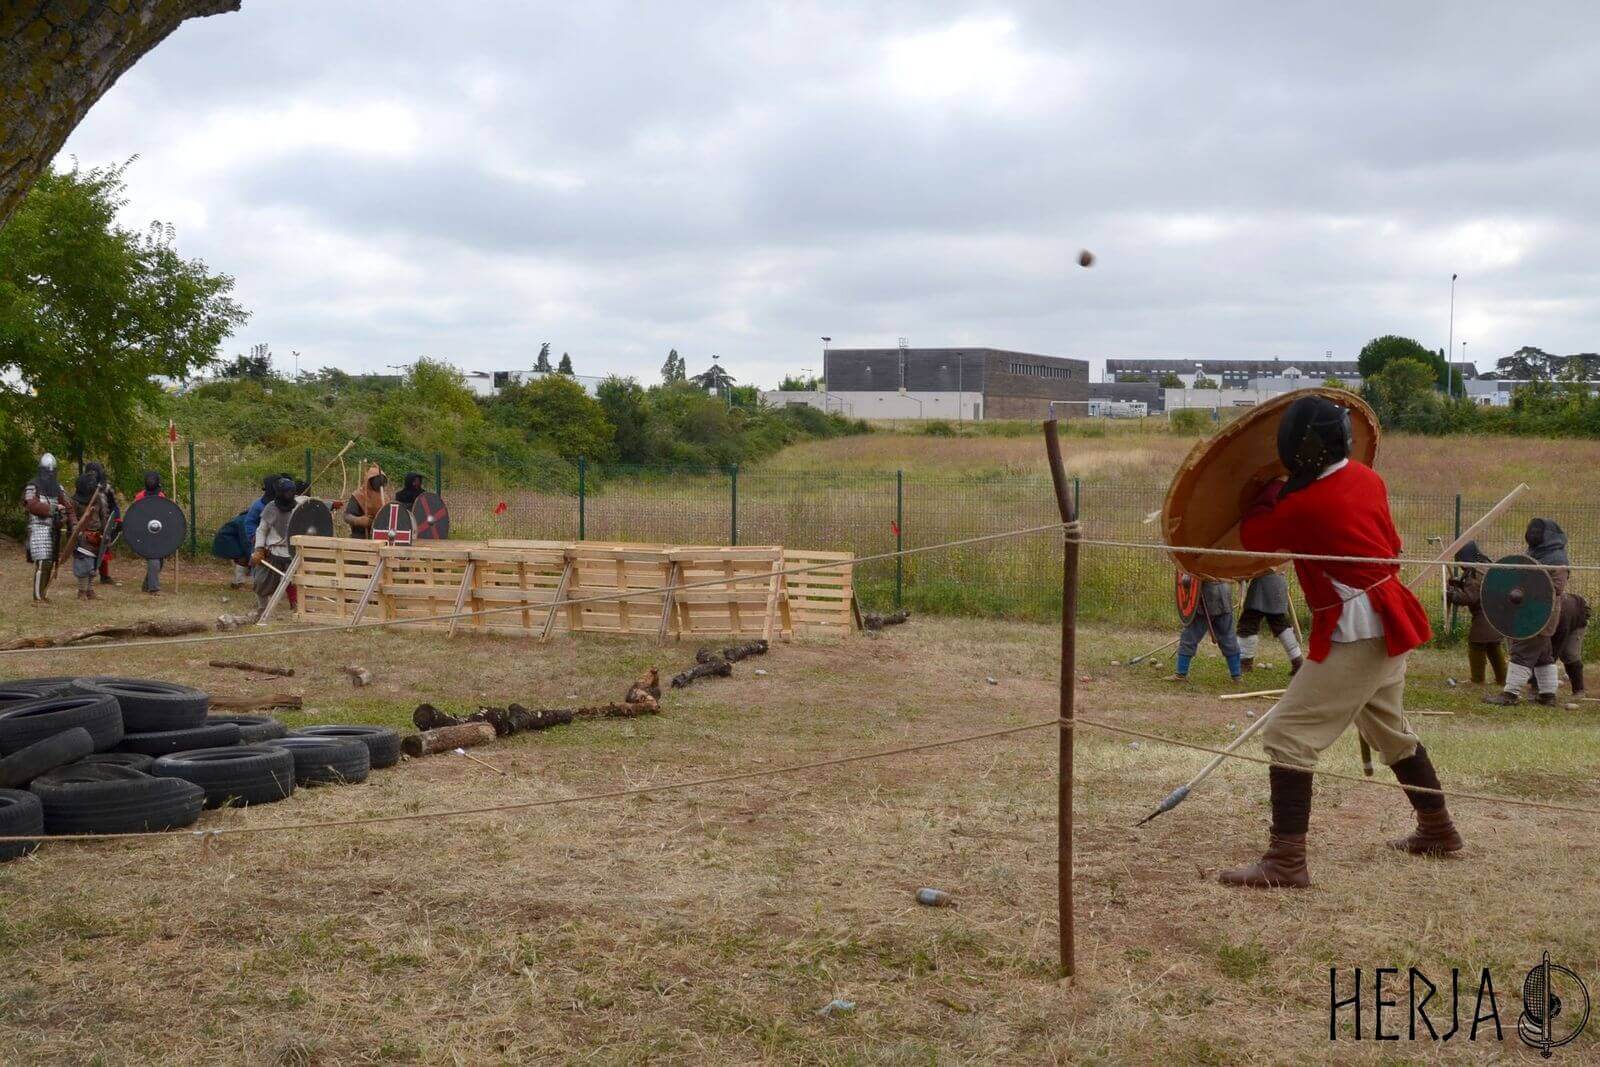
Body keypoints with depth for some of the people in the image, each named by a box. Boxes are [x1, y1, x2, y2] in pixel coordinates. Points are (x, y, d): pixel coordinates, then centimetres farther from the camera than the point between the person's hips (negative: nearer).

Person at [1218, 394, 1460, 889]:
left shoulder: (1305, 504, -20)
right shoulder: (1367, 478, 4)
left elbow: (1252, 536, -4)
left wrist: (1270, 492, 11)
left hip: (1355, 633, -9)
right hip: (1387, 619, 9)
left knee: (1288, 734, -9)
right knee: (1391, 732, 27)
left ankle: (1286, 860, -13)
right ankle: (1437, 830, 41)